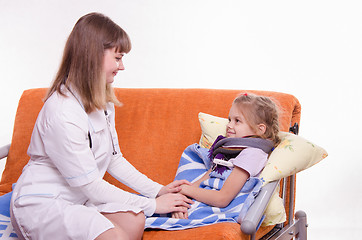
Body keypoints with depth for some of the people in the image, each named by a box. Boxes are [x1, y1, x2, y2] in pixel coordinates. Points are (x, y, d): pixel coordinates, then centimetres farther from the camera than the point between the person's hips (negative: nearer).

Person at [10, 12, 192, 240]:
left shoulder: (102, 102, 6)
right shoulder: (62, 112, -24)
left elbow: (114, 159, 12)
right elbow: (90, 185, -20)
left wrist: (157, 190, 1)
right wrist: (152, 204, -15)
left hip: (79, 196, 8)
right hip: (41, 203, -8)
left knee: (134, 220, -18)